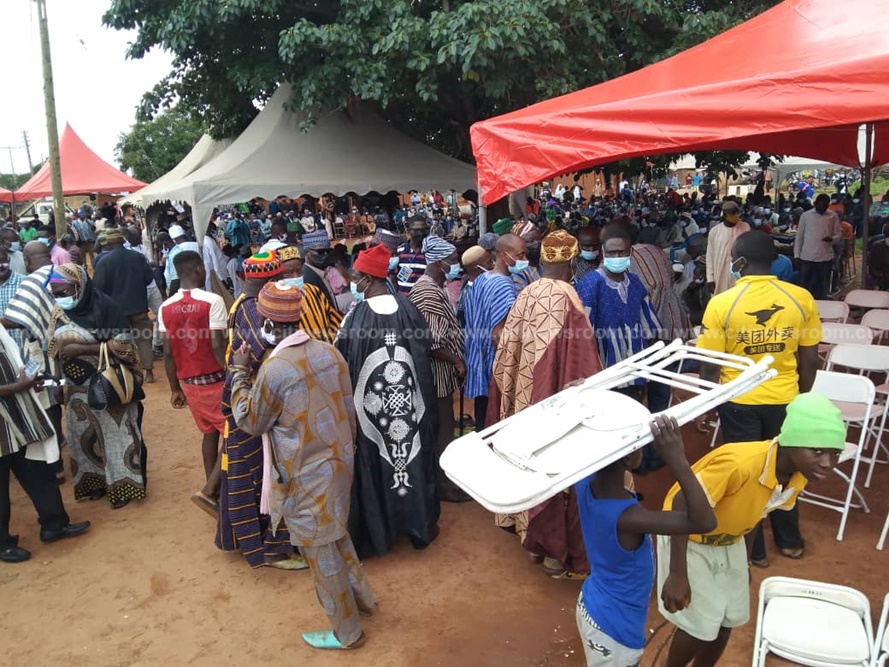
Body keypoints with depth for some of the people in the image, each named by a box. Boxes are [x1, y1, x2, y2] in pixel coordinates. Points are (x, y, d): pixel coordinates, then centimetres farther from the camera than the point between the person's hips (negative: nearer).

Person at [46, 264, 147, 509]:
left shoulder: (104, 306, -15)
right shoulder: (58, 313, 2)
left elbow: (123, 344, -19)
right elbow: (53, 349, 12)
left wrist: (81, 349, -23)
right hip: (77, 389, 6)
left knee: (114, 434, 4)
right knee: (87, 436, 16)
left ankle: (123, 485, 17)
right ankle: (97, 481, 32)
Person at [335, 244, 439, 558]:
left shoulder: (356, 316, -17)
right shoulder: (408, 308, -6)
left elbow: (342, 364, -11)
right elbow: (425, 354, 1)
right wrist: (423, 398, 14)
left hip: (370, 406, -3)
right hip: (411, 403, 4)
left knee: (374, 465, 11)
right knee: (413, 456, 17)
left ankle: (375, 532, 25)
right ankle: (419, 525, 31)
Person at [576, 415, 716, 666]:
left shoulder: (585, 483, -18)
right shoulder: (624, 517, -39)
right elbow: (705, 522, -41)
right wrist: (677, 460, -46)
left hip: (592, 607, 7)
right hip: (614, 629, -6)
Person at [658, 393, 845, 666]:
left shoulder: (800, 475, -15)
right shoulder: (740, 463, -40)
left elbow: (754, 513, 3)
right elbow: (682, 504, -33)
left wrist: (743, 564, 16)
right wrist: (677, 574, -33)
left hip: (729, 542, 7)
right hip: (688, 538, -7)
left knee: (728, 619, 15)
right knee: (701, 625, -1)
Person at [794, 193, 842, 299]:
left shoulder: (833, 216, 5)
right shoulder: (805, 215, 4)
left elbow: (839, 234, 6)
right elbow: (799, 236, 5)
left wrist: (832, 239, -17)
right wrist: (796, 254, 0)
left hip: (825, 258, 1)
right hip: (807, 257, -1)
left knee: (822, 288, 8)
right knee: (803, 286, 3)